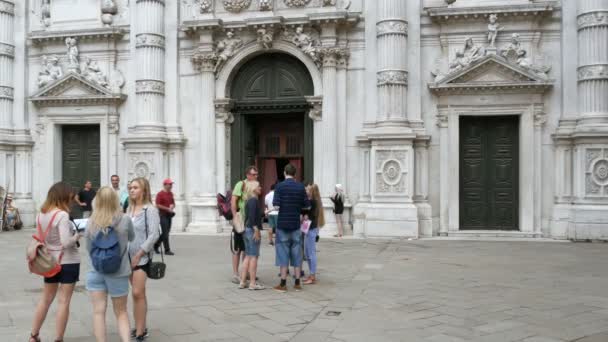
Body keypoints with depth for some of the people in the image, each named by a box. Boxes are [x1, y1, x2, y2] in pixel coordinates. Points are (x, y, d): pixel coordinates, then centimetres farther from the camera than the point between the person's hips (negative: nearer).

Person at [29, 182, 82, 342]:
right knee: (63, 301, 3)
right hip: (68, 261, -7)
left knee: (46, 299, 20)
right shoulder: (62, 215, -19)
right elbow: (66, 242, -25)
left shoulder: (41, 215, 2)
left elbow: (42, 238, 12)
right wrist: (77, 236, -6)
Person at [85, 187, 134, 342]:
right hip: (118, 272, 0)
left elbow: (89, 248, 4)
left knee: (98, 312, 7)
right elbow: (131, 238, 7)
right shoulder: (125, 220, -13)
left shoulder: (91, 222, -8)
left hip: (96, 271, 0)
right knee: (121, 312, 14)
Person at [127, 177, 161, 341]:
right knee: (136, 293, 12)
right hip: (129, 256, 6)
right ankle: (140, 327, 23)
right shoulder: (129, 209, 8)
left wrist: (139, 255, -16)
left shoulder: (150, 209, -11)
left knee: (138, 293, -10)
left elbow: (154, 235, -16)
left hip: (142, 257, -6)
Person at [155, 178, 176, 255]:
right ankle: (167, 250, -3)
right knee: (165, 233, -7)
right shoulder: (160, 194, -9)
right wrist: (168, 209, -17)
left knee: (167, 232, 13)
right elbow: (157, 205, -15)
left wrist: (173, 206, 0)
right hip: (163, 215, -8)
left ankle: (156, 245, 29)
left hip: (169, 215, 8)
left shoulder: (171, 193, 14)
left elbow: (173, 203, 24)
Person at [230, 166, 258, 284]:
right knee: (237, 248, -1)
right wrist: (235, 217, -23)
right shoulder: (241, 185, -12)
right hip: (240, 221, -8)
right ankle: (235, 274, 5)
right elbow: (233, 201, -18)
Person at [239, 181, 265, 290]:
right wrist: (256, 230, -21)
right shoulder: (254, 200, -13)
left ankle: (242, 282, 15)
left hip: (247, 229, 9)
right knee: (253, 257, -4)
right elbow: (252, 216, -22)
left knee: (248, 256, 13)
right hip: (253, 230, -9)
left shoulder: (248, 201, 15)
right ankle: (252, 283, 0)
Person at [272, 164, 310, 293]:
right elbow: (307, 206, 4)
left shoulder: (280, 186, -7)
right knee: (296, 253, 8)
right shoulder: (301, 187, 2)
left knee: (283, 252, 2)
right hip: (296, 224, 3)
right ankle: (297, 283, 11)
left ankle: (283, 284, 4)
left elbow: (276, 206, -14)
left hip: (283, 224, -2)